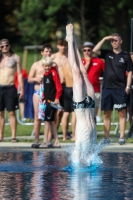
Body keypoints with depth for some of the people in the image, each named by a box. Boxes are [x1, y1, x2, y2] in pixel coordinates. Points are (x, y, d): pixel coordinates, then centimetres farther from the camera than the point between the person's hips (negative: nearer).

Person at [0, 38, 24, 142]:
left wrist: (22, 89, -3)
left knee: (12, 113, -4)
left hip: (10, 88, -3)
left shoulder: (15, 57, 5)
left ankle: (13, 136, -3)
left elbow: (20, 74, 3)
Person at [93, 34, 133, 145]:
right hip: (107, 88, 3)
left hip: (120, 89, -3)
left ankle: (122, 137, -3)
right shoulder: (107, 54, 11)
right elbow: (95, 50, -4)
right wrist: (104, 39, -6)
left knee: (122, 113, -3)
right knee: (107, 114, 4)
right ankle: (107, 137, 7)